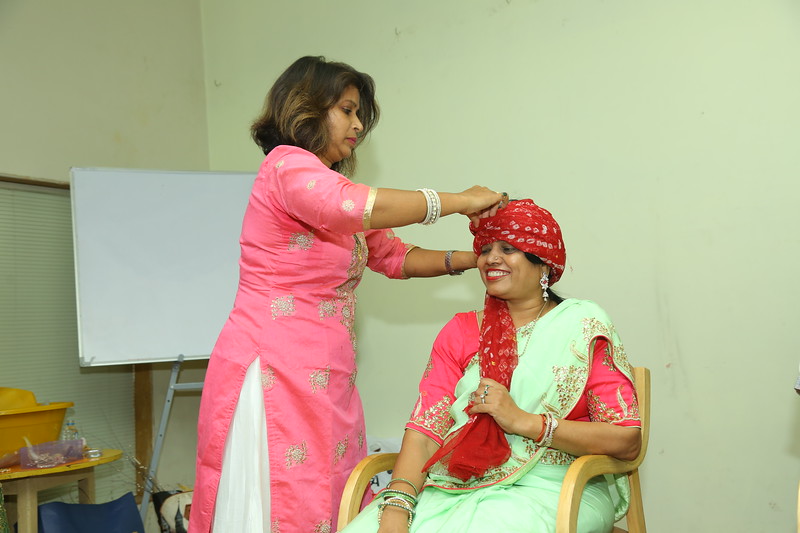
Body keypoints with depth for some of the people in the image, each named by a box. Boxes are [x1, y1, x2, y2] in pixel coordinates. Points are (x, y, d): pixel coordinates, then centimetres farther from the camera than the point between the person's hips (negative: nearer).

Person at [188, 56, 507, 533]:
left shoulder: (333, 186, 22)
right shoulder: (287, 165, -8)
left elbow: (395, 256, 25)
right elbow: (359, 207, -26)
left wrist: (467, 259, 9)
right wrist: (461, 201, -16)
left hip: (327, 381, 9)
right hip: (274, 373, -9)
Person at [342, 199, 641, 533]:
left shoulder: (584, 327, 4)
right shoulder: (459, 331, 13)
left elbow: (627, 440, -5)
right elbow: (426, 429, 1)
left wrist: (524, 421, -13)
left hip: (549, 490, -2)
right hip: (455, 486, 3)